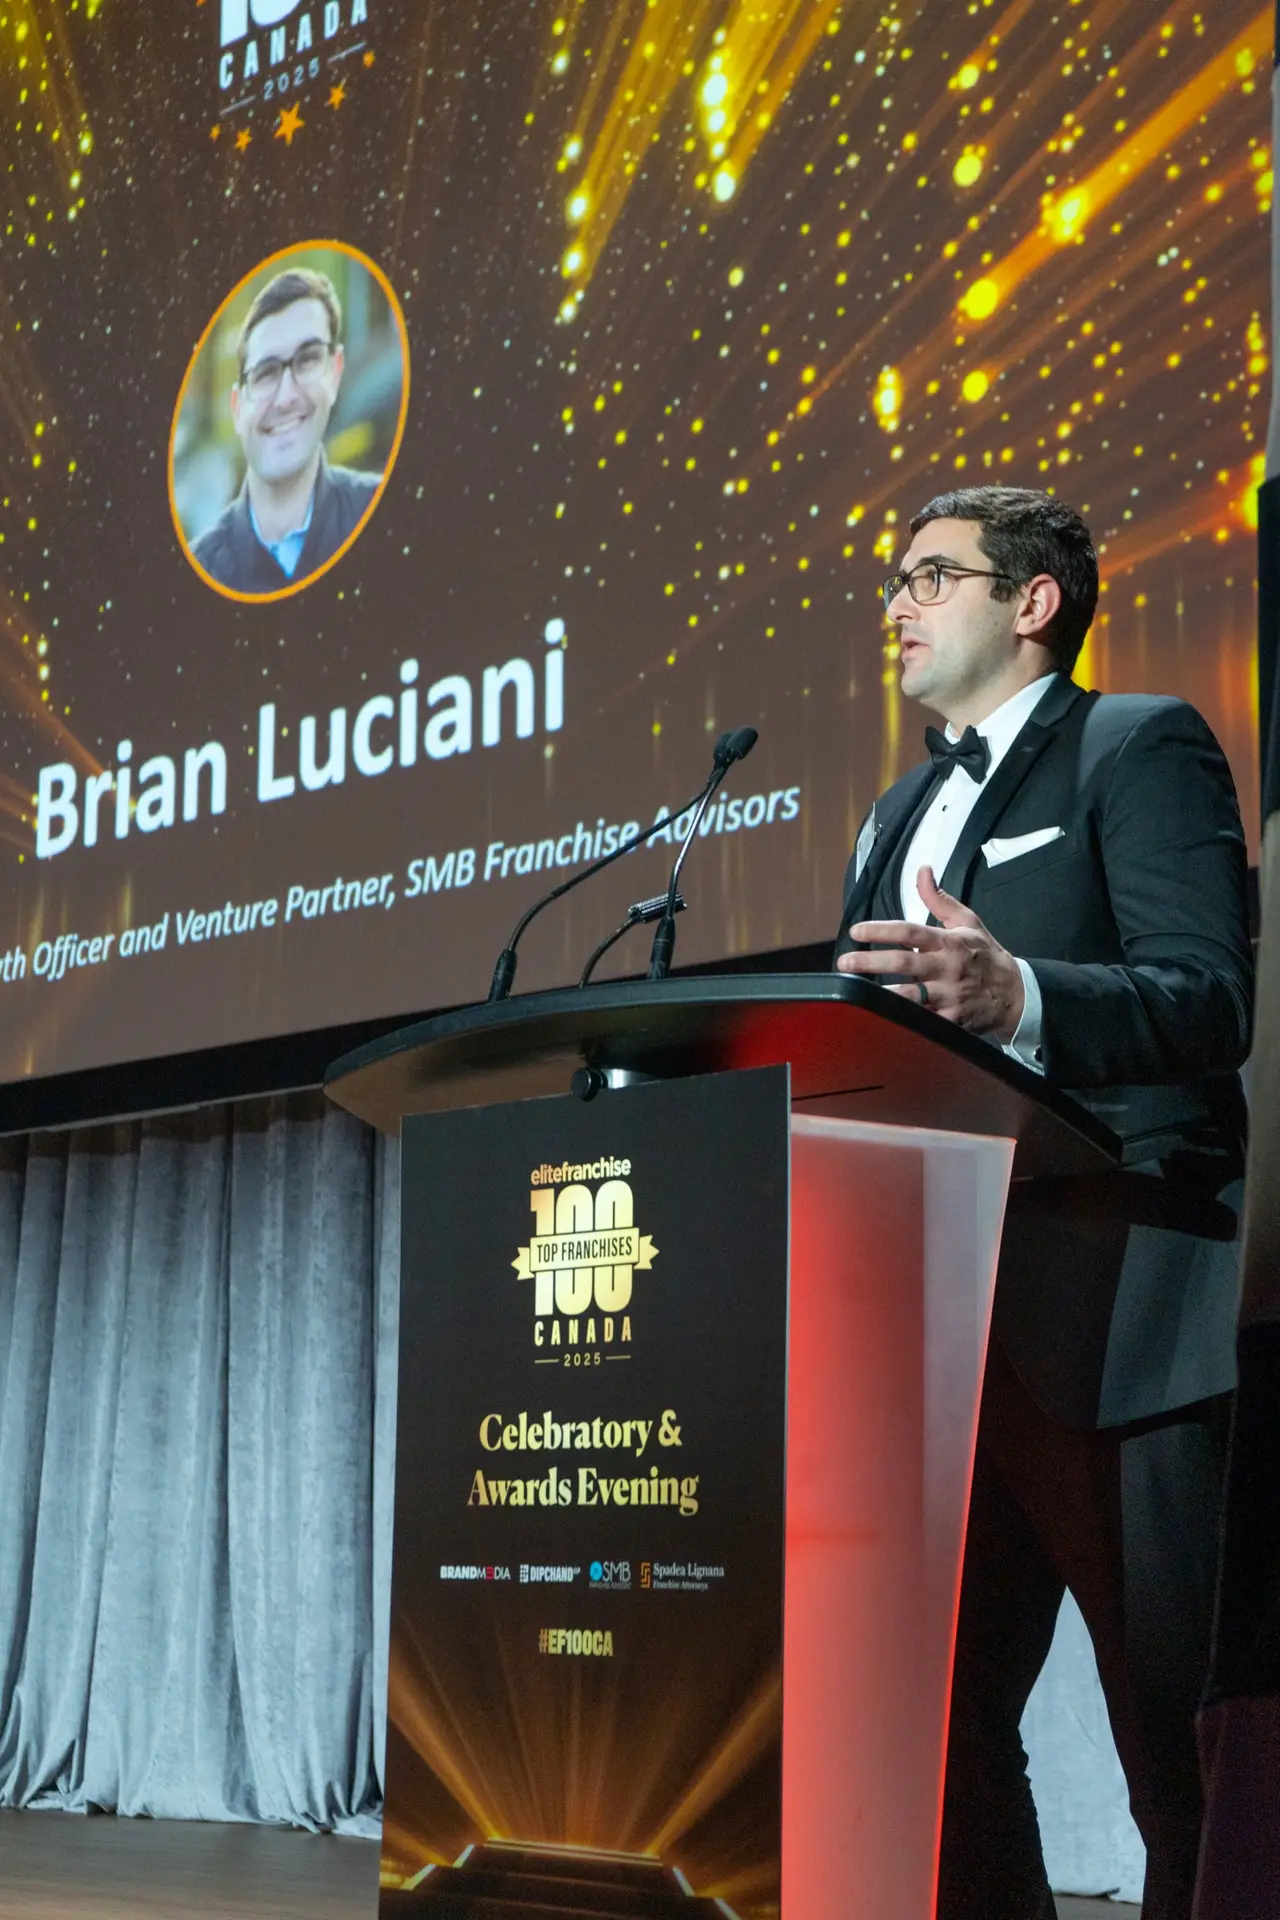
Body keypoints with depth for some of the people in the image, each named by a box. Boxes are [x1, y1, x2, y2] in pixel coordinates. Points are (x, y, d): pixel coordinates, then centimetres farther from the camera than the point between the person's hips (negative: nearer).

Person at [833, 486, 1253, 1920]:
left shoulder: (1139, 748, 0)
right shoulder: (901, 815, 24)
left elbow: (1211, 996, -14)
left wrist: (1016, 996, -31)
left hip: (1108, 1313, -8)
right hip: (945, 1323, 8)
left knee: (1174, 1714, -6)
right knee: (943, 1706, 8)